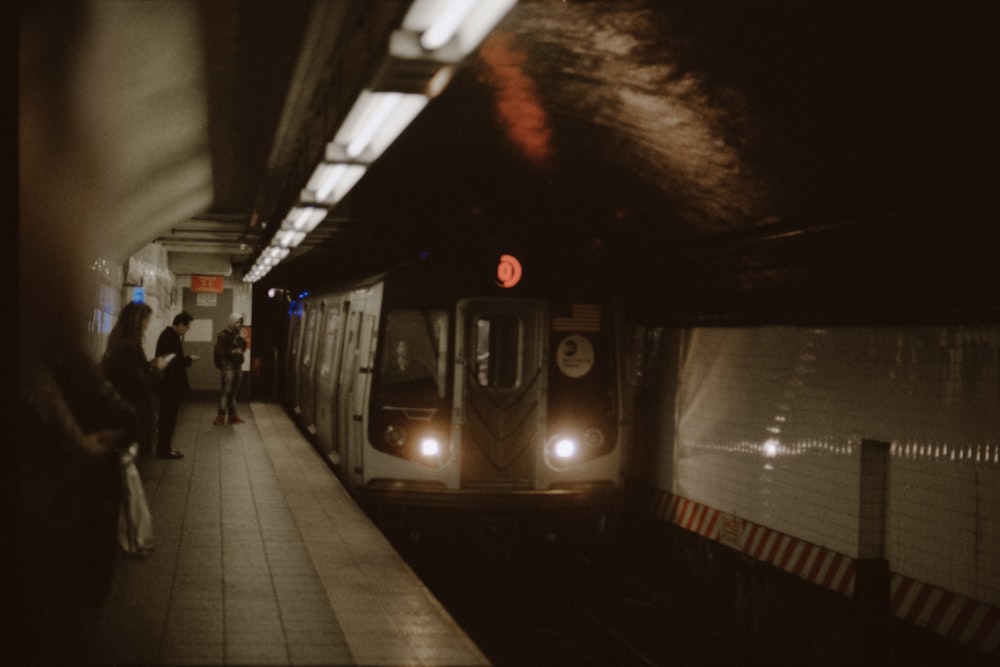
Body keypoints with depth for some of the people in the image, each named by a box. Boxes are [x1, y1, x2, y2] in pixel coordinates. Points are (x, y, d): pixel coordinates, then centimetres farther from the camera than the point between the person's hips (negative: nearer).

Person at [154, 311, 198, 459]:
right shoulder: (170, 337, -19)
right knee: (169, 417, -4)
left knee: (167, 417, 15)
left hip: (169, 383, 10)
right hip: (171, 384, -10)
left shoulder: (169, 335, 12)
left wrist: (186, 359, 5)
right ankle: (164, 449, 2)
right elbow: (173, 361, -24)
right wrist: (189, 359, -12)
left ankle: (164, 448, 21)